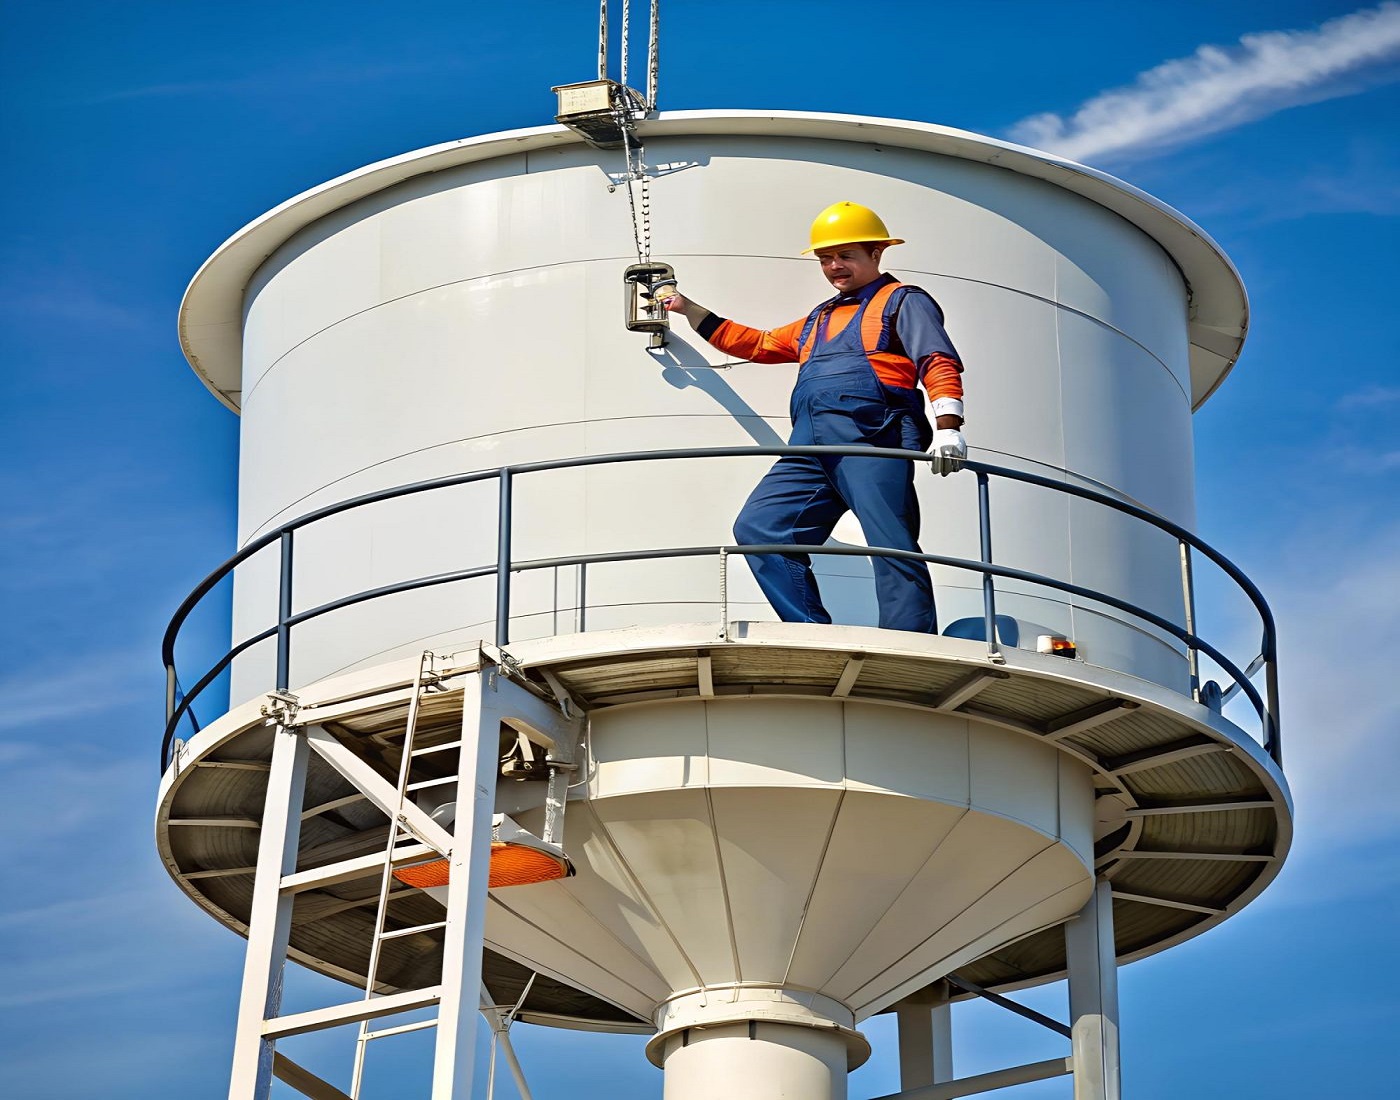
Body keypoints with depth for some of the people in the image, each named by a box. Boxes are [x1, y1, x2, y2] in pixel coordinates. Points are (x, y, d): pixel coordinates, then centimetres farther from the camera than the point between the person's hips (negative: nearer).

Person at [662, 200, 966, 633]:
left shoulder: (902, 301, 11)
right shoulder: (817, 321, 35)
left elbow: (940, 364, -2)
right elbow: (759, 344, 44)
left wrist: (947, 428, -20)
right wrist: (688, 309, 40)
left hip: (873, 438, -8)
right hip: (812, 446, 8)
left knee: (893, 550, -16)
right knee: (757, 528, -8)